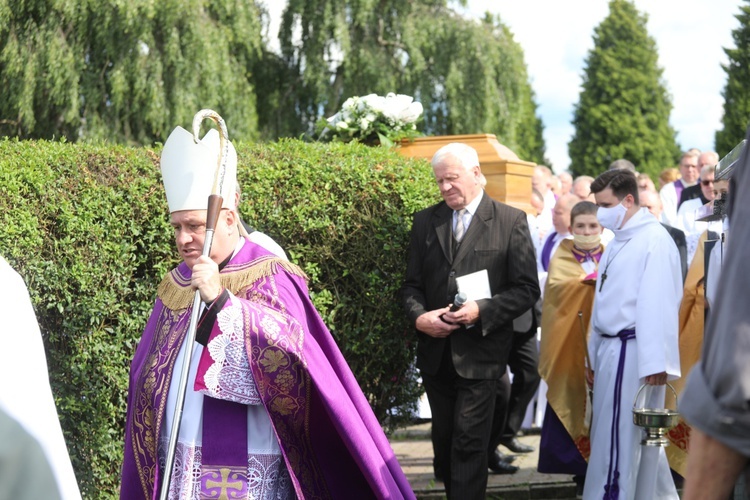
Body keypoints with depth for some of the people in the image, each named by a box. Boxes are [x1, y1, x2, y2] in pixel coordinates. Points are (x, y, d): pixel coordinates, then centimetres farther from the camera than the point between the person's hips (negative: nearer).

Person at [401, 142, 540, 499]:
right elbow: (412, 284, 11)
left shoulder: (511, 221, -4)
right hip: (435, 351, 5)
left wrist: (481, 311, -19)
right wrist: (418, 316, -10)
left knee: (469, 443, -6)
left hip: (480, 352, -4)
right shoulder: (425, 221, 8)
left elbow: (527, 289, -5)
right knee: (443, 439, 14)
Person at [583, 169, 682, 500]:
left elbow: (658, 304, -18)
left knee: (616, 439, -5)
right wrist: (596, 355, 16)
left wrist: (655, 361, -21)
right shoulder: (617, 242, 16)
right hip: (611, 349, 9)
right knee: (639, 437, 13)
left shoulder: (654, 239, -12)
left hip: (631, 352, -9)